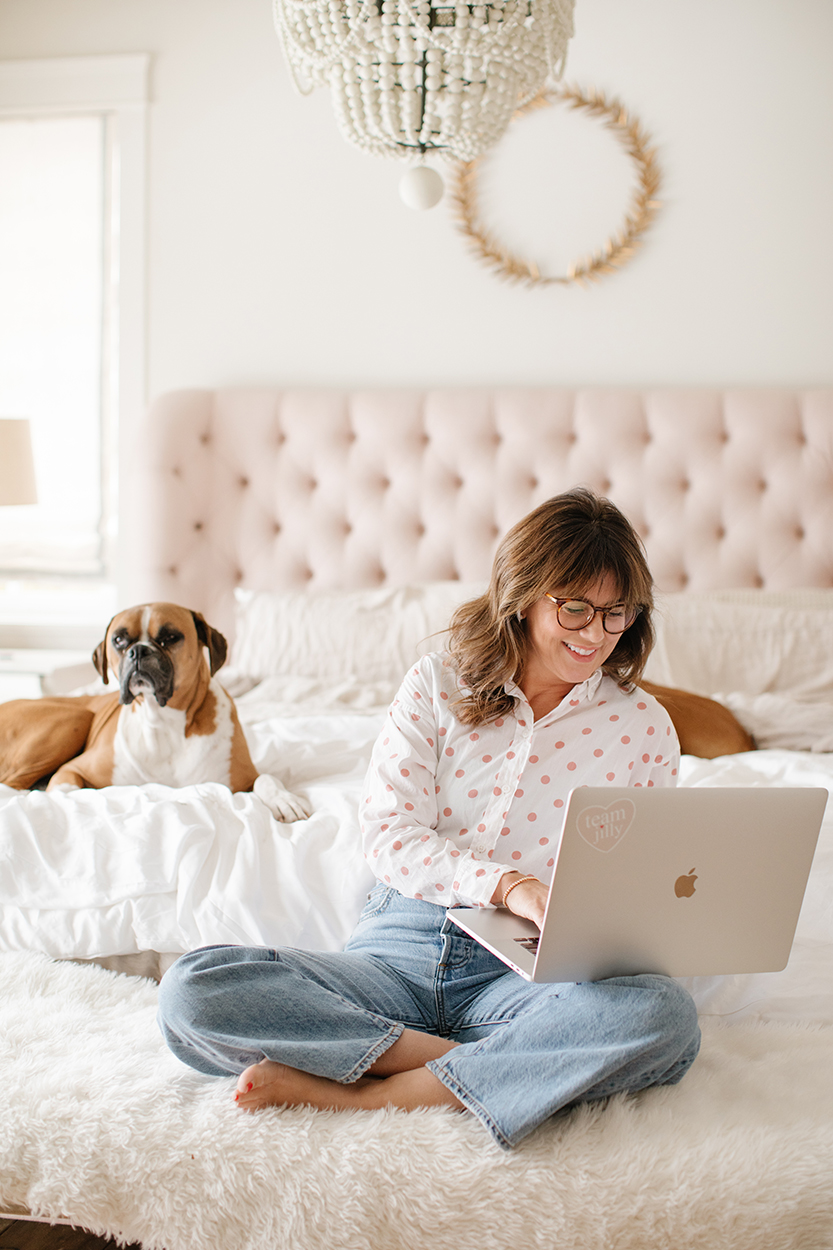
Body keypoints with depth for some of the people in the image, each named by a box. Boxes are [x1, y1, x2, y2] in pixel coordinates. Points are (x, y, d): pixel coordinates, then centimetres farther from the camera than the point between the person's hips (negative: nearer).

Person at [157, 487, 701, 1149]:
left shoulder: (644, 725, 8)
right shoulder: (437, 686, 6)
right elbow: (390, 837, -3)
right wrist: (507, 884, -21)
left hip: (526, 972, 0)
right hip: (401, 950, 0)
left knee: (666, 1015, -35)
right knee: (194, 989, -23)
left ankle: (355, 1092, -27)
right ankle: (483, 1066, -21)